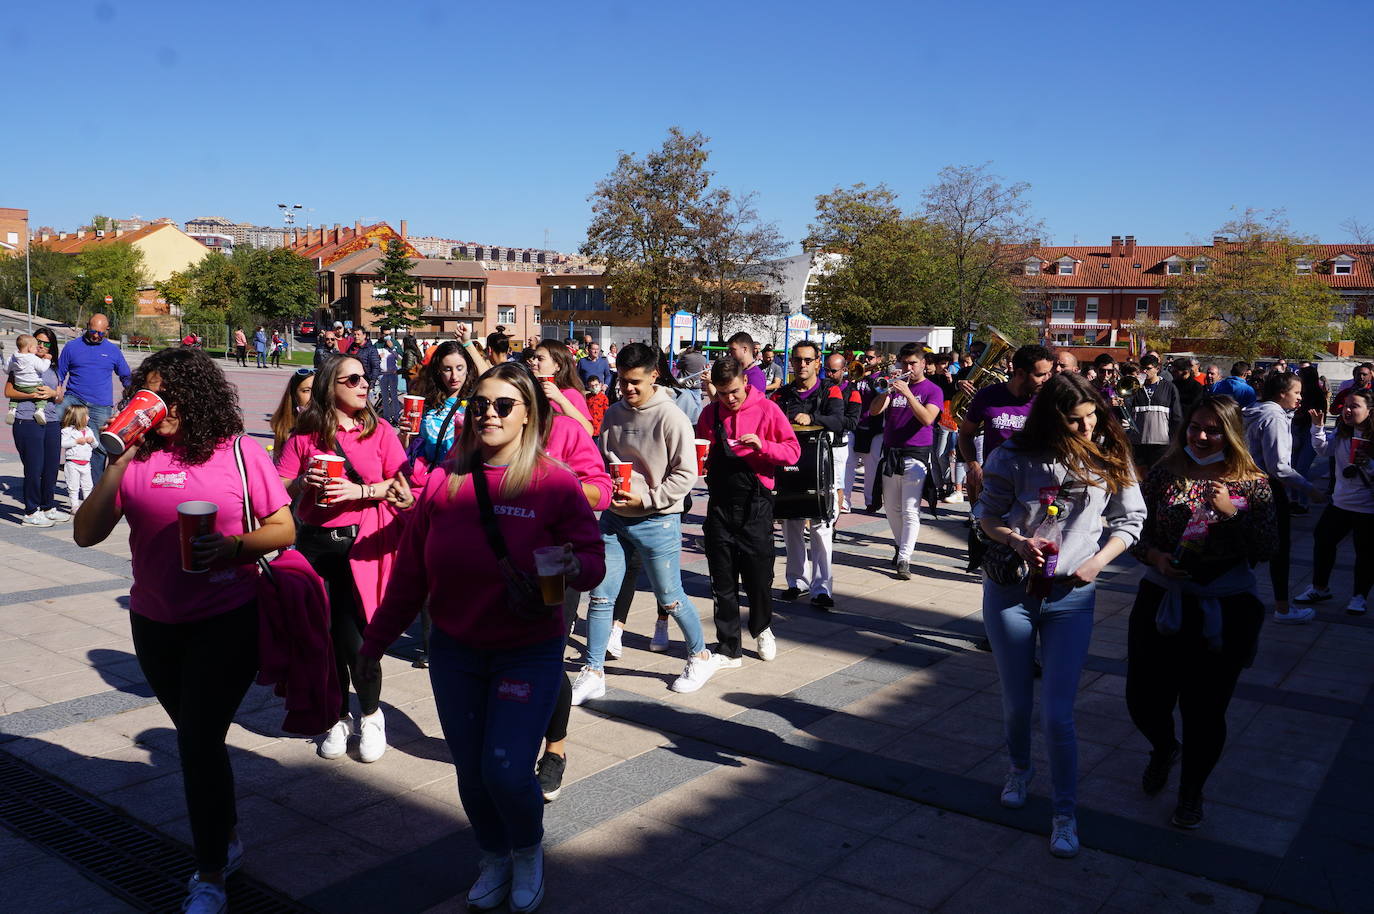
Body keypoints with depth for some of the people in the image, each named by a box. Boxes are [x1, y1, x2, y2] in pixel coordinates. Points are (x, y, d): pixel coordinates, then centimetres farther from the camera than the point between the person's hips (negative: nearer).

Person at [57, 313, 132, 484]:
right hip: (73, 399, 0)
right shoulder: (72, 347, 6)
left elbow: (126, 377, 20)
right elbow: (59, 376, 12)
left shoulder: (113, 351, 9)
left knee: (98, 447, 3)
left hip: (101, 407, 0)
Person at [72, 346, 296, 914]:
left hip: (226, 622, -4)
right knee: (198, 737, 18)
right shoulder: (137, 459, -2)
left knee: (198, 740, -5)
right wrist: (118, 463, -16)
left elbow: (284, 529, -5)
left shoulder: (238, 452, -9)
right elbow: (87, 534, -7)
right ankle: (227, 839, 39)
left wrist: (234, 546, -23)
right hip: (155, 626, 4)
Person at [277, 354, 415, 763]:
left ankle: (371, 715, 18)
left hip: (362, 544, -2)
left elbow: (402, 487, -2)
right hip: (315, 545, 2)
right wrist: (304, 482, -15)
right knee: (325, 636, 8)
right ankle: (338, 719, 28)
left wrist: (362, 491, -16)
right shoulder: (305, 435, 5)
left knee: (353, 638, -6)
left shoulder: (379, 431, 3)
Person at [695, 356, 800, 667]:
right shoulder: (709, 414, 7)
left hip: (755, 504, -3)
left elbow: (793, 451, -4)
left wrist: (763, 446, -21)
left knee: (758, 576, 5)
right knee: (723, 582, 6)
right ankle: (728, 649, 17)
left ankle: (761, 628, 35)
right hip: (719, 504, 3)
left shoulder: (766, 409, -4)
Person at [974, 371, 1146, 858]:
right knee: (1016, 702, 14)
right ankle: (1020, 768, 45)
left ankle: (1065, 814, 14)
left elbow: (1130, 519, 5)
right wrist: (1017, 541, -16)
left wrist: (1098, 561, -9)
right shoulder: (1016, 457, -8)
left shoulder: (1110, 458, -4)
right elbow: (987, 514, 2)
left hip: (1071, 597, 0)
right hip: (1010, 590, 1)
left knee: (1057, 713, -4)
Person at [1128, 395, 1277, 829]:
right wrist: (1155, 556, -15)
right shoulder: (1164, 474, 0)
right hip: (1161, 602, 2)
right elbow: (1135, 532, 4)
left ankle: (1192, 790, 32)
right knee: (1143, 698, 6)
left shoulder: (1252, 484, -2)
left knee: (1205, 708, 5)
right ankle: (1164, 748, 43)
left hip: (1225, 611, -1)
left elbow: (1267, 549, -6)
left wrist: (1232, 512, -19)